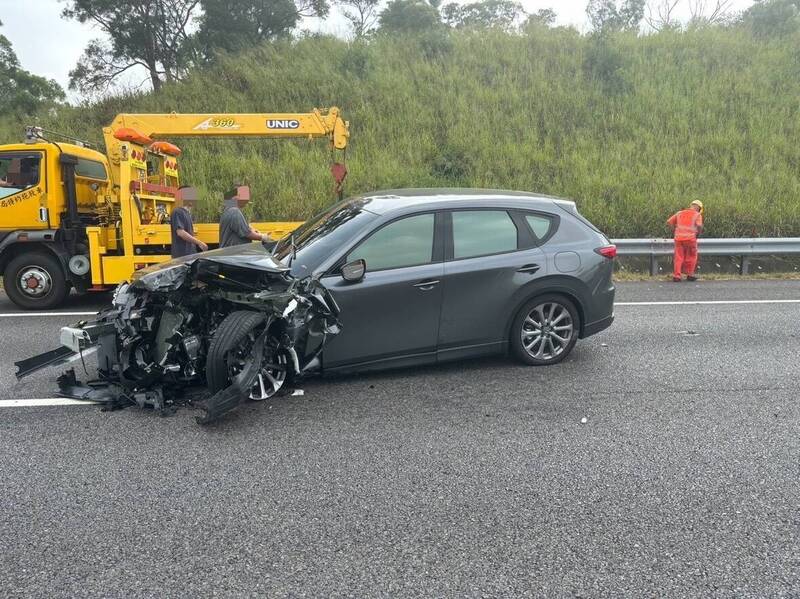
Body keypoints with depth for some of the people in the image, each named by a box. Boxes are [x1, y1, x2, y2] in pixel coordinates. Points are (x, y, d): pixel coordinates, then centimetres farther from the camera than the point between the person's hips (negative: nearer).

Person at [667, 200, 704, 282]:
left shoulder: (680, 213, 18)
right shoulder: (697, 215, 7)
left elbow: (669, 222, 12)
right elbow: (699, 226, -11)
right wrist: (698, 234, 8)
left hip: (678, 238, 3)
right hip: (690, 238, -3)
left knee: (678, 258, 9)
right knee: (691, 257, 16)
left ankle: (676, 276, 4)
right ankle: (690, 275, 20)